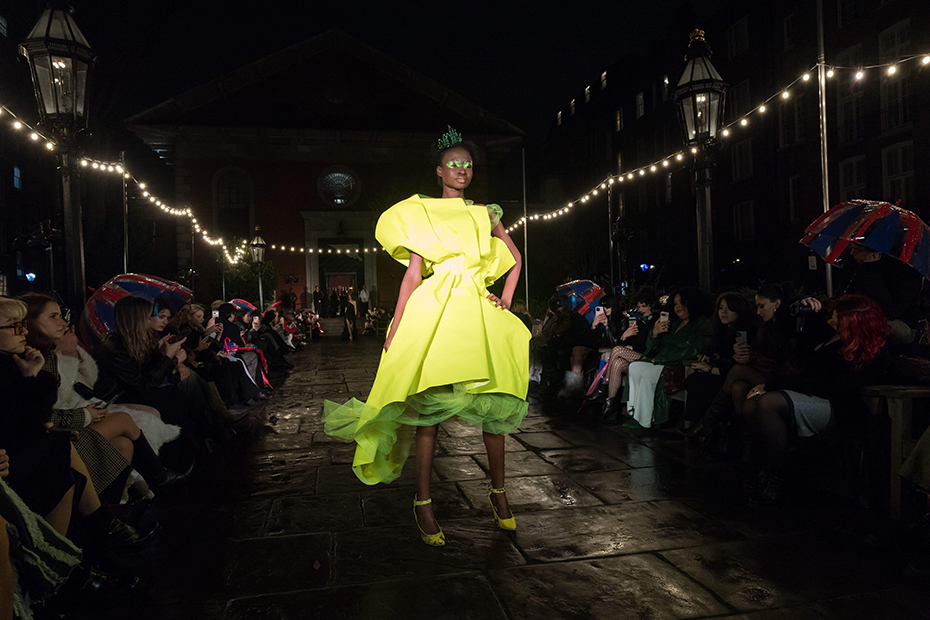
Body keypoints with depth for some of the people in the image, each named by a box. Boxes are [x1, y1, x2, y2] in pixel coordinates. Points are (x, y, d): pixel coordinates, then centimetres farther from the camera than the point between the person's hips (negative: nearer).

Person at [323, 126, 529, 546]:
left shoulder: (485, 214, 16)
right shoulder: (421, 213, 7)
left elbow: (515, 257, 25)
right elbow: (413, 275, 1)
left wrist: (506, 299, 12)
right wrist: (395, 330, -6)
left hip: (479, 312, 4)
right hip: (434, 310, -3)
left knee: (495, 403, 2)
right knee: (430, 405, -5)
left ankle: (498, 493, 18)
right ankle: (423, 502, 6)